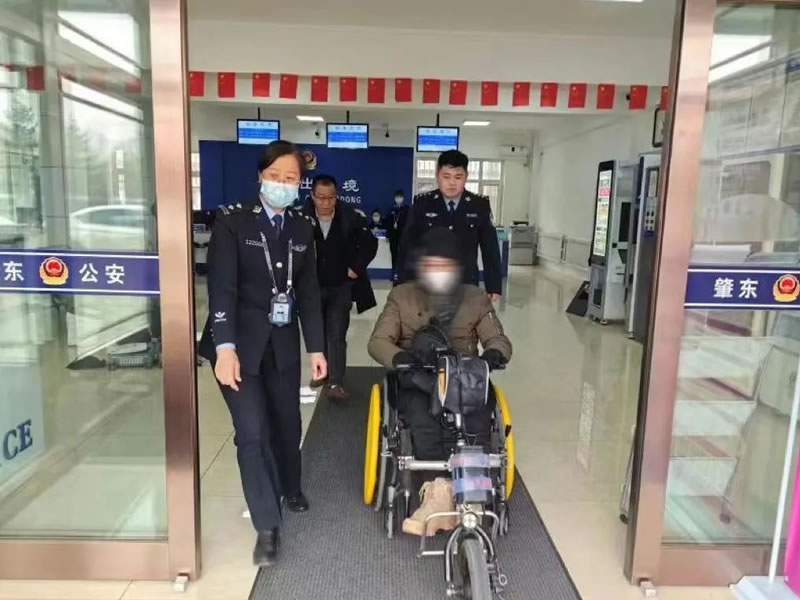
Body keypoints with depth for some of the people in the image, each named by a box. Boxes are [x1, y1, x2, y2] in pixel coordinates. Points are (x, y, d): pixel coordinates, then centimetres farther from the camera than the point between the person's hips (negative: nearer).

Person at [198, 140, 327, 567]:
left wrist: (316, 347, 4)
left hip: (282, 343, 4)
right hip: (240, 343, -4)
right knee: (252, 433, -6)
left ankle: (290, 489, 43)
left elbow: (308, 292, 7)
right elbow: (221, 288, -15)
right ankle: (267, 526, 10)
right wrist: (225, 348, -23)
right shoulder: (232, 221, -8)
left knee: (287, 424, 15)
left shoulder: (303, 229, 5)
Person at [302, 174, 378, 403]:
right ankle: (322, 370, 38)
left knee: (337, 336, -4)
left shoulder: (350, 217, -13)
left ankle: (335, 384, -1)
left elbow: (370, 243, -1)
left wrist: (356, 267, -8)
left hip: (341, 286, -2)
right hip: (312, 286, 2)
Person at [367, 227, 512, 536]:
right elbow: (378, 341, 0)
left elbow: (499, 340, 6)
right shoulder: (402, 296, 8)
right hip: (418, 383, -1)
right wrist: (400, 357, -24)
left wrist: (493, 355, -21)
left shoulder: (476, 298, 11)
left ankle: (439, 493, -27)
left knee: (476, 423, -31)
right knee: (424, 421, -34)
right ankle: (443, 492, -30)